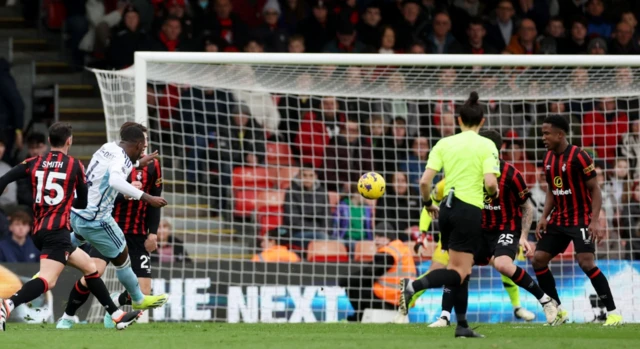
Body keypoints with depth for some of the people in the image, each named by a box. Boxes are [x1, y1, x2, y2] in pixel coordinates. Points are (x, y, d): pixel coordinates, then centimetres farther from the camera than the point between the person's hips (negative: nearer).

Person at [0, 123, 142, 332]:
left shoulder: (34, 163, 10)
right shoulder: (74, 166, 2)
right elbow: (83, 203, 9)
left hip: (39, 231, 7)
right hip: (57, 230, -7)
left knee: (89, 267, 21)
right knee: (48, 280, -21)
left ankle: (117, 315, 24)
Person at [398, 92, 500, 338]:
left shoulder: (444, 144, 6)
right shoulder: (486, 146, -4)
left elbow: (425, 181, 0)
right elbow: (490, 183, -15)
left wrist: (428, 204, 18)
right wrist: (494, 194, 8)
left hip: (448, 208, 6)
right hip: (470, 210, -5)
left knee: (460, 270, 15)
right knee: (459, 272, -6)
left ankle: (462, 325, 15)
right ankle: (413, 286, -30)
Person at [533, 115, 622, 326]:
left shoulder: (578, 157, -15)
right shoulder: (548, 159, 7)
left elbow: (595, 190, -13)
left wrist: (595, 221, -22)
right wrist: (544, 218, 5)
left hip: (581, 219, -8)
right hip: (558, 220, 8)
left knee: (586, 263, -20)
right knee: (538, 259, 1)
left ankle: (613, 313, -13)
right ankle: (558, 311, 12)